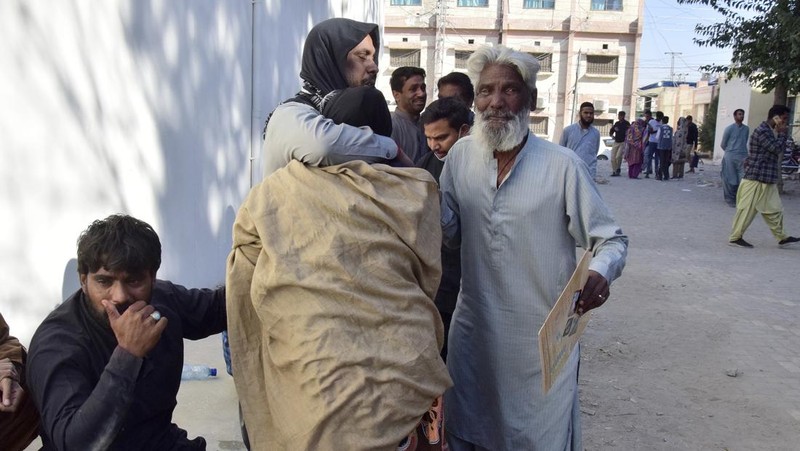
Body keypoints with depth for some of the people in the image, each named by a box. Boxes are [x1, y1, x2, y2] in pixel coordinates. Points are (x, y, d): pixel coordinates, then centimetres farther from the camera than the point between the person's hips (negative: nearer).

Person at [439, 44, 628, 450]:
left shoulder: (562, 165, -13)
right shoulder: (460, 156, 0)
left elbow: (612, 240, -7)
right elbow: (452, 233, 5)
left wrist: (601, 272, -29)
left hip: (543, 336, -3)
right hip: (474, 329, 4)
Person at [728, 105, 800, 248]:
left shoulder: (771, 131, 16)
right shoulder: (762, 131, -16)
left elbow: (778, 152, 19)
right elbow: (776, 148, -18)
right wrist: (782, 134, -9)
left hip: (767, 180, 10)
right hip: (755, 179, -10)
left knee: (774, 209, 12)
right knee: (747, 209, -3)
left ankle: (782, 238, 19)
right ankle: (735, 237, 5)